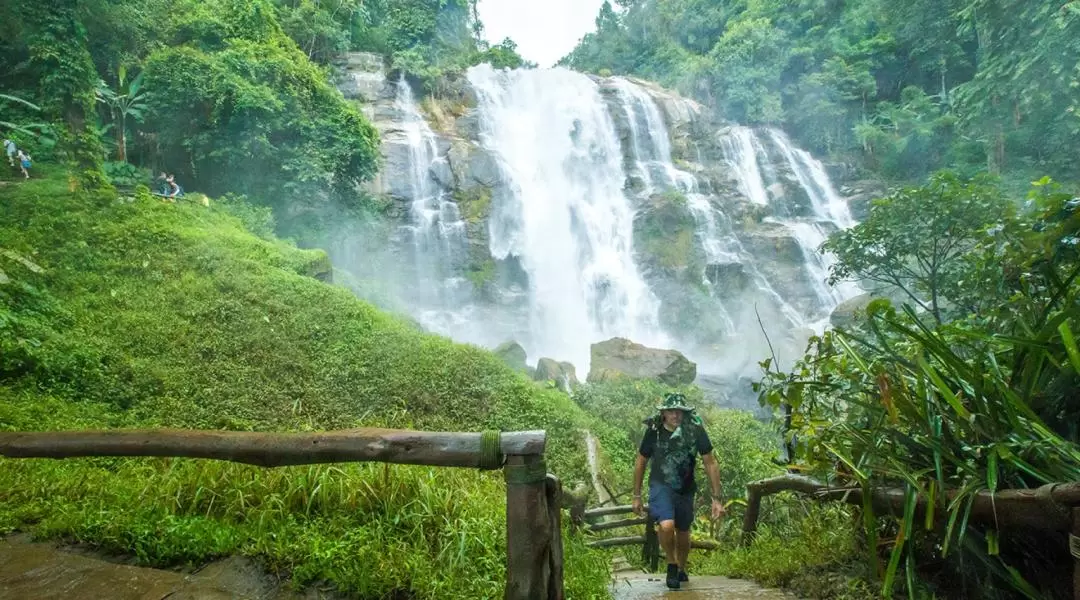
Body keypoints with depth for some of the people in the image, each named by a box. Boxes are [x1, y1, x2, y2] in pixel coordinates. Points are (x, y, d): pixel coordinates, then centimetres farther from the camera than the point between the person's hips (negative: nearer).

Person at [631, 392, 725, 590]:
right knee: (667, 525, -27)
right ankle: (671, 565, 2)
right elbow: (641, 462, -2)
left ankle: (681, 569, 46)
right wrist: (637, 496, 3)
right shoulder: (654, 431, -17)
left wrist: (716, 499, -13)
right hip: (661, 485, -2)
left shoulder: (696, 430, -18)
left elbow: (710, 464, -11)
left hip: (685, 489, 2)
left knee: (683, 533, 16)